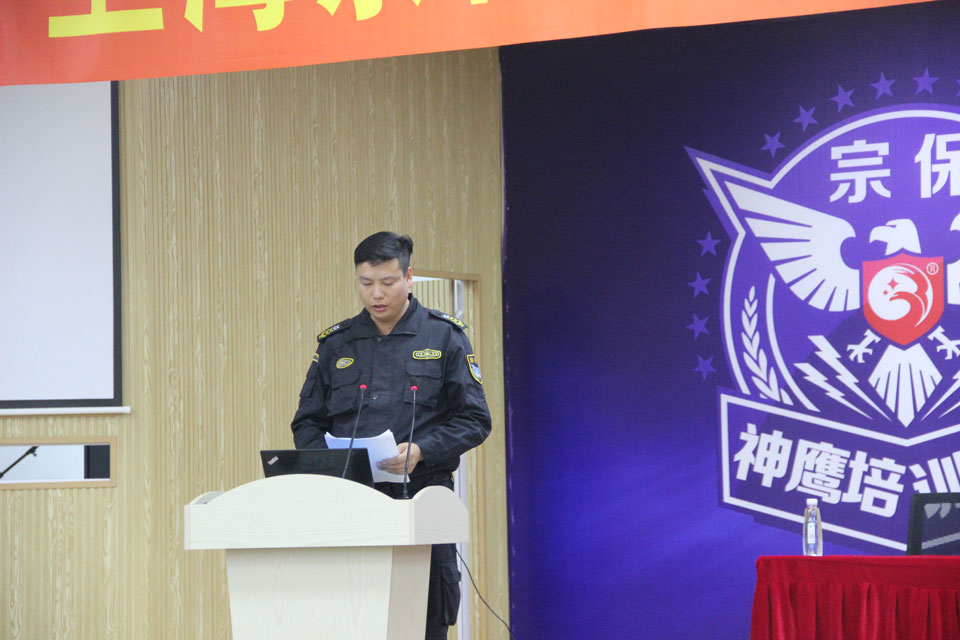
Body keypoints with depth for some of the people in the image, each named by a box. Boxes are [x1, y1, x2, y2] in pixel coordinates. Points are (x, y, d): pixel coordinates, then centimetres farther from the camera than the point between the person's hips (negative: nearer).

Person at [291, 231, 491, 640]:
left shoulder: (444, 337, 6)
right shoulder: (336, 344, 13)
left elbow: (474, 420, 2)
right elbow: (307, 423, 15)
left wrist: (420, 451, -14)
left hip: (421, 498, -2)